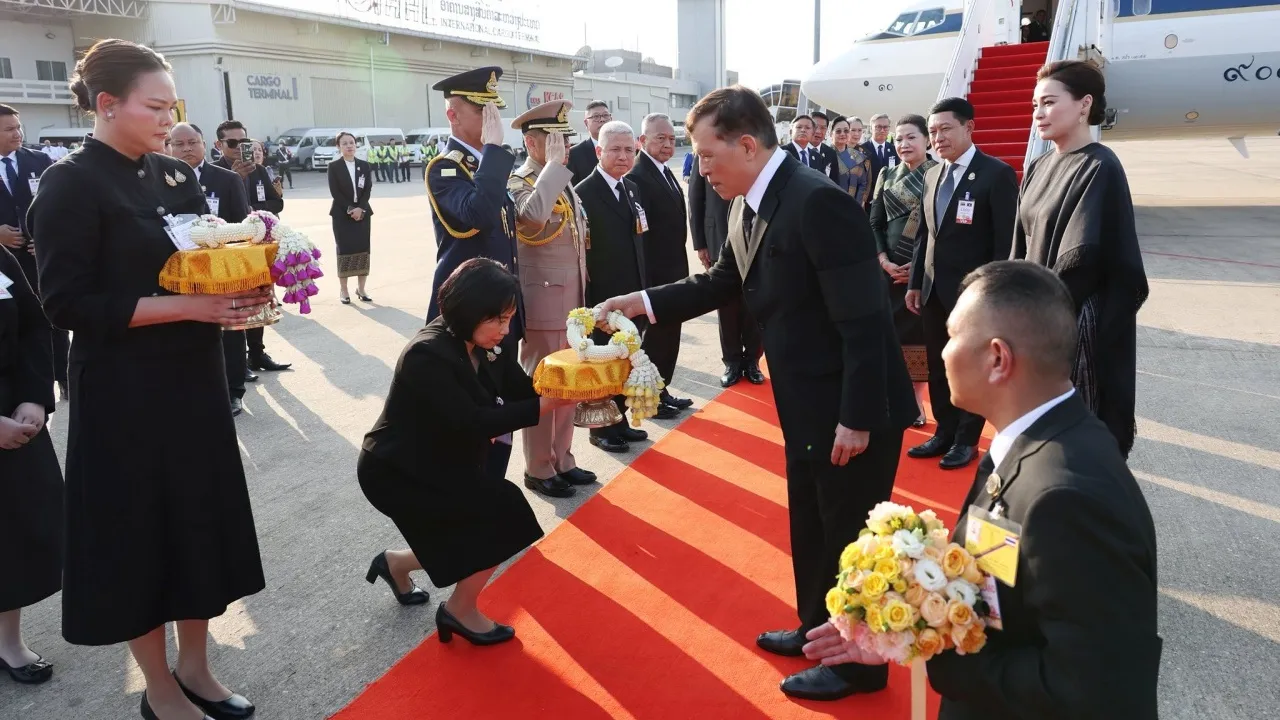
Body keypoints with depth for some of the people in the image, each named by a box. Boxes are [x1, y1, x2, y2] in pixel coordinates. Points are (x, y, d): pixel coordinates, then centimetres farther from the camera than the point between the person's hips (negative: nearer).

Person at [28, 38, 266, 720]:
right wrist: (190, 307, -22)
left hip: (194, 378, 7)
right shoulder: (71, 185, -11)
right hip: (125, 392, -6)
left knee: (201, 518, 13)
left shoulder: (176, 175, 8)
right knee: (140, 529, 6)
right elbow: (69, 303, -16)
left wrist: (242, 291, -8)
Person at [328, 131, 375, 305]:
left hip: (362, 212, 3)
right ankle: (343, 291, 4)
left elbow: (368, 189, 0)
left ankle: (361, 288, 13)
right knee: (344, 250, -2)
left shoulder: (365, 166, 8)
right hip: (342, 214, -3)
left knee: (363, 250, 2)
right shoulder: (334, 167, -1)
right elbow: (335, 192, -8)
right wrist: (350, 209, -16)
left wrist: (360, 208, -13)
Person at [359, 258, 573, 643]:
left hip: (438, 463, 9)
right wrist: (547, 404, -34)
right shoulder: (427, 355, -28)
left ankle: (397, 563, 32)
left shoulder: (482, 345, -2)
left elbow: (523, 390, -5)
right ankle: (460, 609, 3)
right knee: (505, 509, -16)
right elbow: (472, 423, -32)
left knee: (489, 528, 12)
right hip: (395, 472, -9)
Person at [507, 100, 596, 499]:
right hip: (543, 304, -8)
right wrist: (554, 163, -28)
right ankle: (538, 468, 17)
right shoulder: (519, 183, -13)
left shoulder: (563, 182, 12)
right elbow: (533, 215, -39)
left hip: (572, 302, 8)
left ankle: (561, 458, 29)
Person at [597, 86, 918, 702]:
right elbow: (721, 283, 17)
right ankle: (819, 629, 43)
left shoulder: (818, 201, -24)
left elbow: (863, 318, -26)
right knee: (810, 527, 23)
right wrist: (641, 301, 8)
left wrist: (856, 418, -24)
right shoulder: (749, 207, 4)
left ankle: (858, 661, 28)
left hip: (854, 409, -9)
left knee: (852, 534, 8)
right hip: (807, 404, 9)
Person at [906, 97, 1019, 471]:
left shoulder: (997, 174, -9)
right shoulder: (933, 176, 11)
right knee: (938, 366, 13)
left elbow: (1006, 240, -12)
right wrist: (915, 283, 12)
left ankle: (966, 440, 20)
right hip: (934, 289, 6)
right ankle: (944, 432, 27)